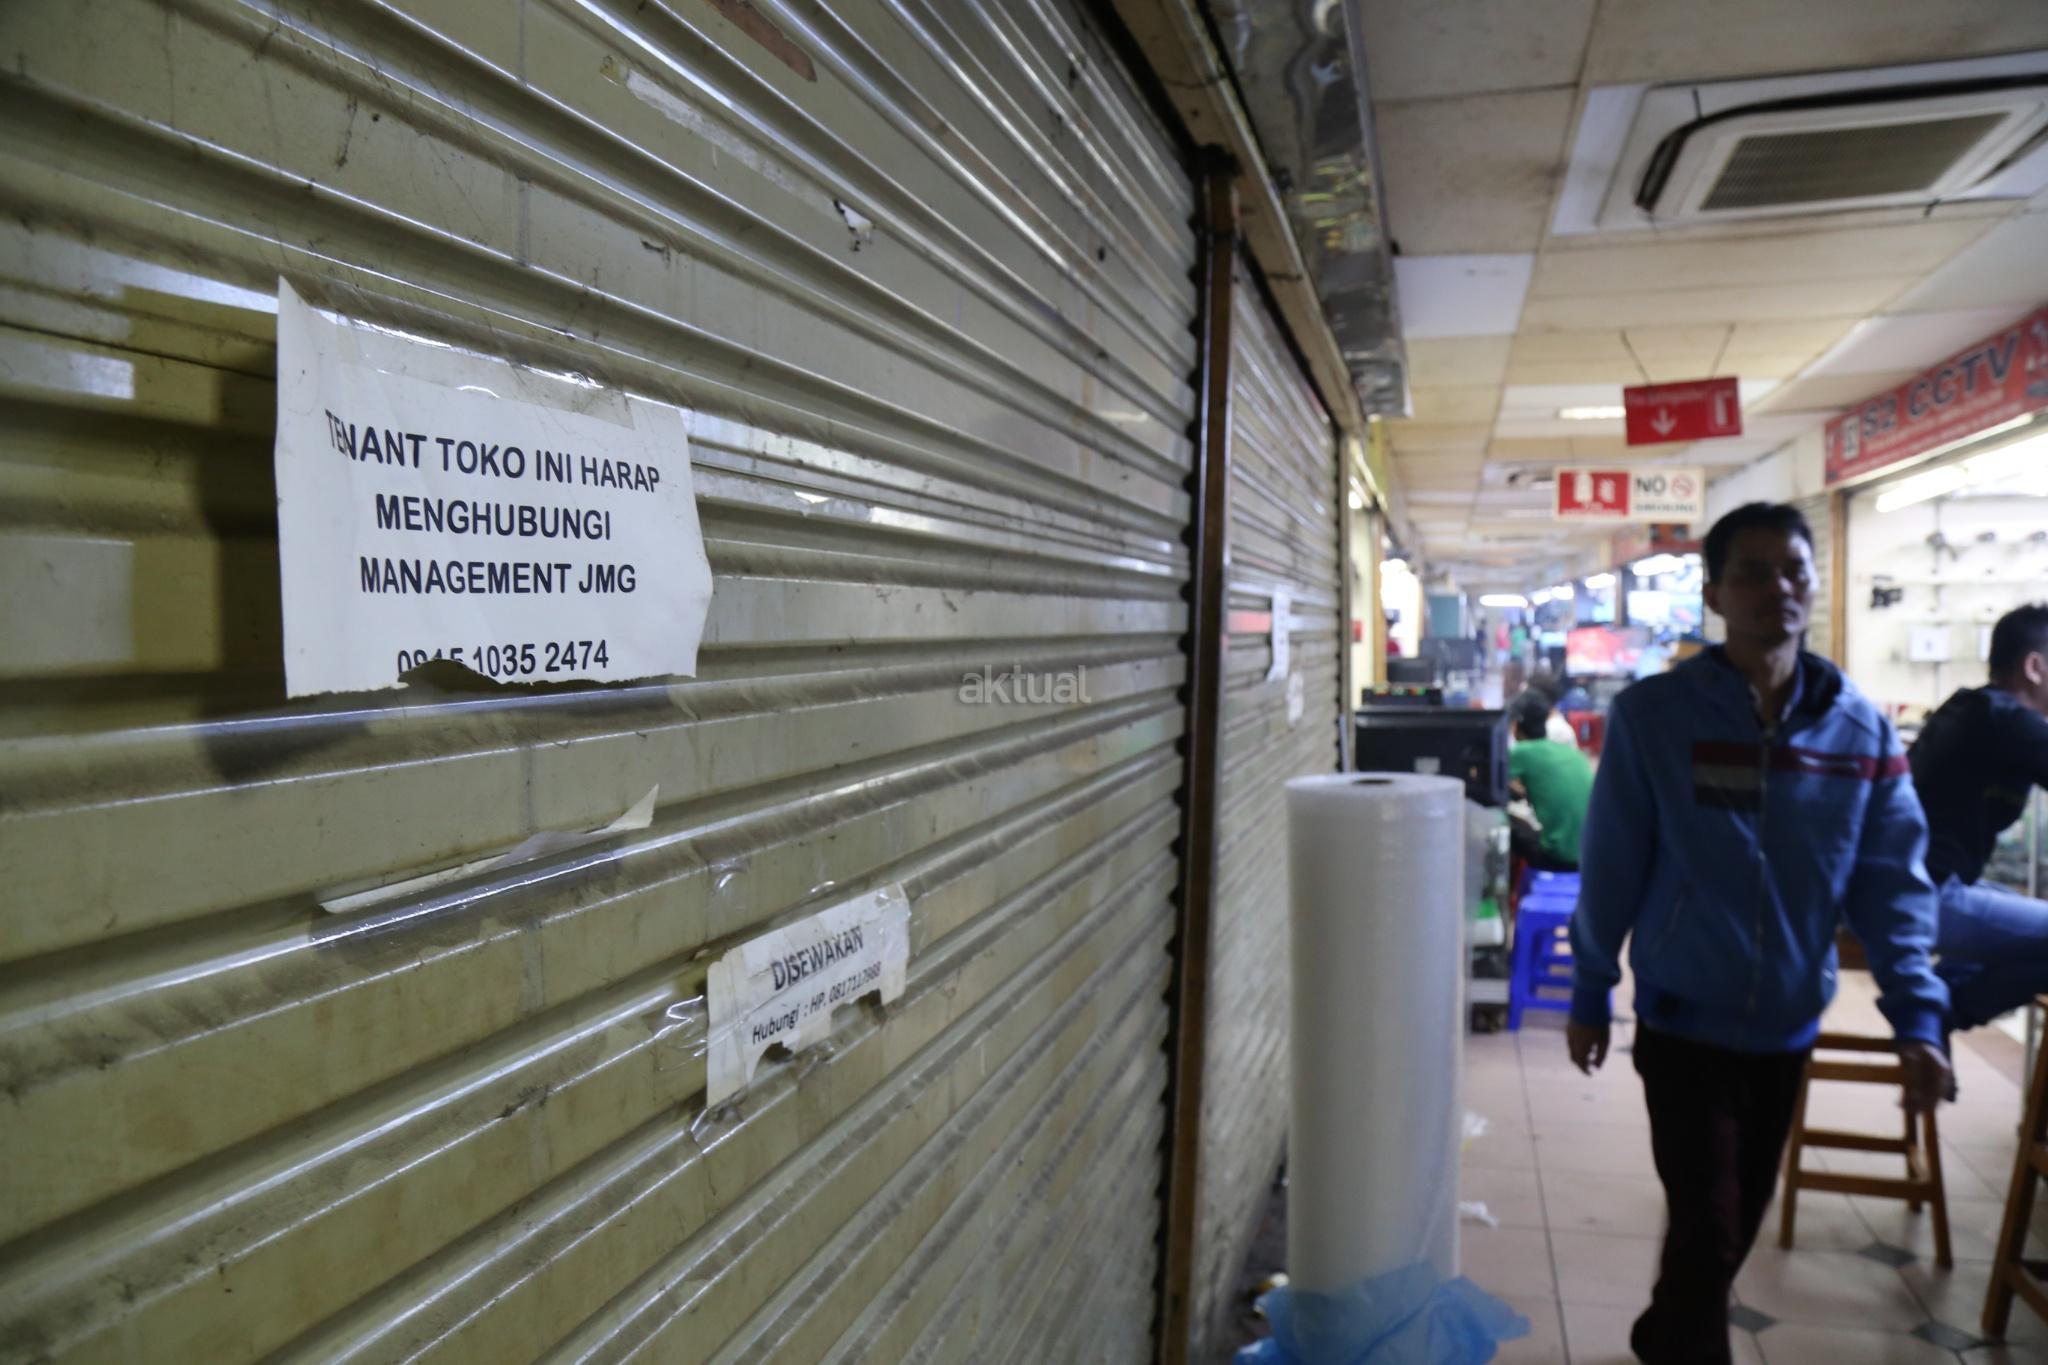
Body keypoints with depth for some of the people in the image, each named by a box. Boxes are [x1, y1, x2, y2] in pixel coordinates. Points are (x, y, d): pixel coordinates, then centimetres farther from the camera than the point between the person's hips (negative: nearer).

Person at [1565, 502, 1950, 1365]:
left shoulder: (1861, 730, -3)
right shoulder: (1653, 715, -13)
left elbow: (1893, 880, -1)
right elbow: (1611, 870, -8)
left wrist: (1918, 1014, -10)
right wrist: (1590, 994, -3)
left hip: (1788, 1024, 4)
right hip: (1685, 1021, -4)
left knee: (1738, 1220, 19)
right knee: (1707, 1226, -1)